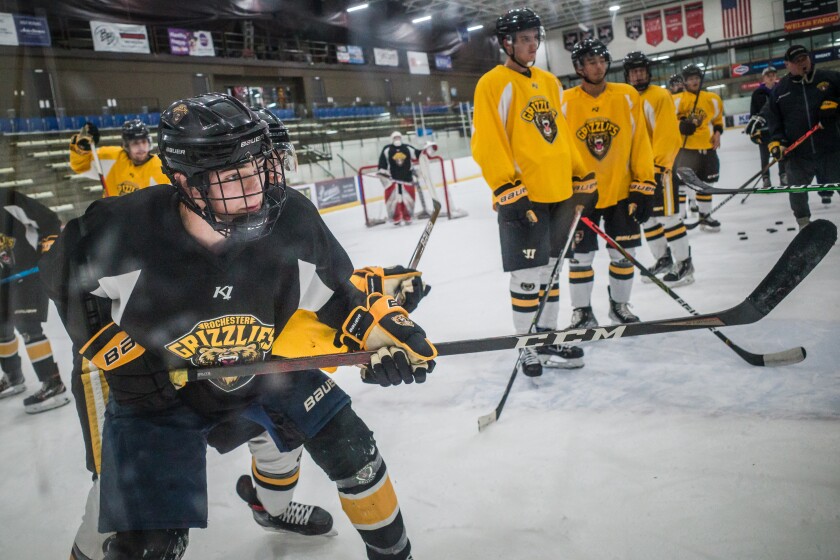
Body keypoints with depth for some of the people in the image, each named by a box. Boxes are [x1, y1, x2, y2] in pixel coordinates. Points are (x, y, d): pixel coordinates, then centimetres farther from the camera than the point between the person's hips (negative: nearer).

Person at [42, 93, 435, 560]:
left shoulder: (292, 220, -23)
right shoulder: (122, 233, -29)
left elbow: (340, 293, -8)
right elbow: (66, 278, -7)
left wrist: (390, 333, -21)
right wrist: (121, 353, -10)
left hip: (262, 360, 3)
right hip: (157, 390, -2)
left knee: (349, 446, -1)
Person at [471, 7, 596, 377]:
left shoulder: (549, 82, 17)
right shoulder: (494, 84, -6)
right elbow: (487, 143, -13)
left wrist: (582, 177, 18)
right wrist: (505, 189, -19)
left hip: (560, 193, 7)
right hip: (522, 196, -7)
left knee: (549, 269, 14)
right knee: (527, 275, -3)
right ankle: (528, 348, 12)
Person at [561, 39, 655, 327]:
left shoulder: (628, 96, -3)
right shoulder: (566, 102, -7)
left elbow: (640, 143, -1)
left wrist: (644, 187, -4)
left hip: (621, 192, 2)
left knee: (624, 254, 9)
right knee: (580, 256, 5)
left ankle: (619, 305, 31)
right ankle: (582, 311, 22)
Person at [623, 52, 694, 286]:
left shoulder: (659, 96, -9)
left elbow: (668, 134, -15)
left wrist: (659, 163, -19)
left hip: (659, 167, -7)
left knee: (668, 216, -5)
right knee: (647, 217, 13)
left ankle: (684, 264, 4)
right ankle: (663, 259, 27)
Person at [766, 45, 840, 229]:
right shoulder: (779, 90, 7)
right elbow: (774, 119, 8)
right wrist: (776, 142, -5)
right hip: (797, 154, 1)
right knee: (797, 192, 9)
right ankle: (804, 224, 28)